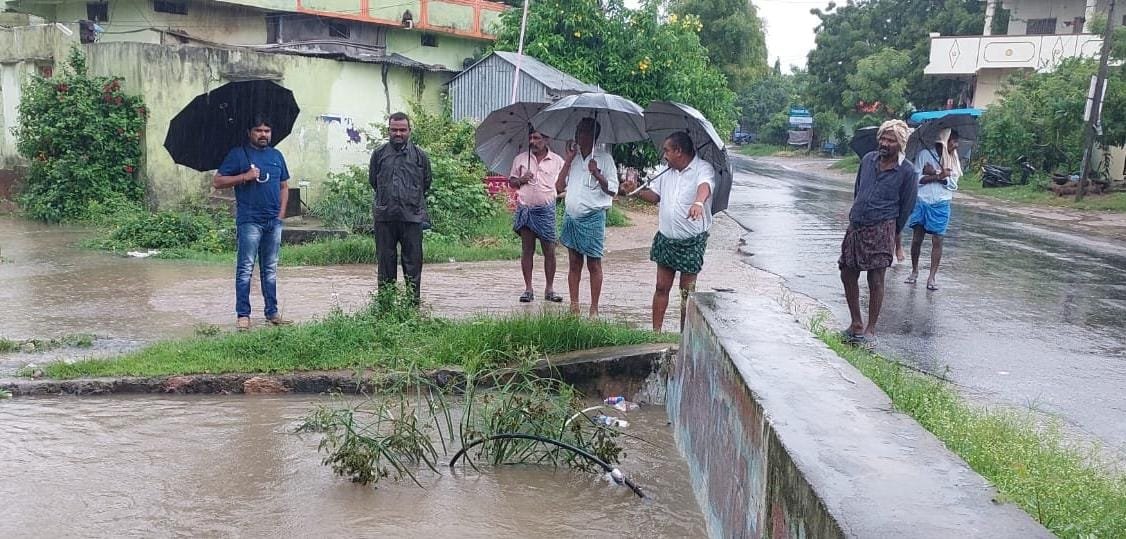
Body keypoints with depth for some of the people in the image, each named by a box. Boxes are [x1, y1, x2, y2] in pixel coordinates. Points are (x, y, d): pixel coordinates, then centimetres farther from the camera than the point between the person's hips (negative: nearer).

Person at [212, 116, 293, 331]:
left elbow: (284, 186, 19)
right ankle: (242, 315, -1)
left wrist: (281, 213, 7)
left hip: (274, 221, 5)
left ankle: (272, 312, 16)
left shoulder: (276, 156, 16)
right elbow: (217, 182, -2)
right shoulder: (238, 154, 1)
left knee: (270, 269, 10)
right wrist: (244, 177, -14)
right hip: (249, 221, -5)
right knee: (245, 269, -4)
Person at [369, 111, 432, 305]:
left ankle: (414, 299, 9)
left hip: (412, 216, -1)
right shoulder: (379, 154, 7)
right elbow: (372, 181, 17)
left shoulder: (420, 155, 5)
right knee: (385, 260, 7)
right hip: (384, 216, 1)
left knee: (413, 260, 2)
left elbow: (426, 182, 14)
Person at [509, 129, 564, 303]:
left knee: (549, 250, -1)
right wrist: (521, 180, -6)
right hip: (525, 208, 1)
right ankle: (528, 289, 9)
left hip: (546, 210, -1)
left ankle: (549, 289, 9)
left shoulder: (557, 161, 5)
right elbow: (511, 181, 14)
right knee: (527, 250, 4)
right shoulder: (520, 159, 9)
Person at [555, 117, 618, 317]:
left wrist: (597, 175, -20)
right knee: (574, 263, 8)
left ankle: (594, 309, 5)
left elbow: (612, 190, -5)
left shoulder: (604, 158, -2)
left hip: (593, 216, -5)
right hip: (571, 216, 5)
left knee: (594, 264, 0)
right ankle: (574, 306, 14)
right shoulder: (573, 157, 12)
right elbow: (559, 186, 5)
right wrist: (568, 160, 0)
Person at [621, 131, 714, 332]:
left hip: (692, 242, -6)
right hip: (666, 238, 6)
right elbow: (654, 195, 20)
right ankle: (656, 331, 15)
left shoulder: (703, 169, -13)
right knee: (661, 287, 8)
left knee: (687, 291, 4)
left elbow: (705, 186, -34)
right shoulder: (667, 173, 11)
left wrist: (698, 203, -55)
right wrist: (636, 190, 0)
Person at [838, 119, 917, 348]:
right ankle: (856, 324, 23)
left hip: (881, 229, -5)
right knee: (847, 275, 9)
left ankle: (870, 330, 11)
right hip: (855, 227, 5)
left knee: (875, 281, -2)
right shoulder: (868, 160, 7)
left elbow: (907, 207, 1)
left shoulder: (906, 171, -6)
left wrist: (891, 232, 7)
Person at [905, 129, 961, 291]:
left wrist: (934, 173, -12)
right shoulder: (925, 154, -2)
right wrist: (938, 176, -17)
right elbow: (916, 178, -8)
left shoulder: (953, 160, 8)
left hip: (941, 204, 2)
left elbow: (953, 185, 0)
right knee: (917, 238, 4)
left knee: (937, 241, -1)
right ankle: (914, 271, 21)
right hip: (922, 201, -2)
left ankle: (932, 276, 4)